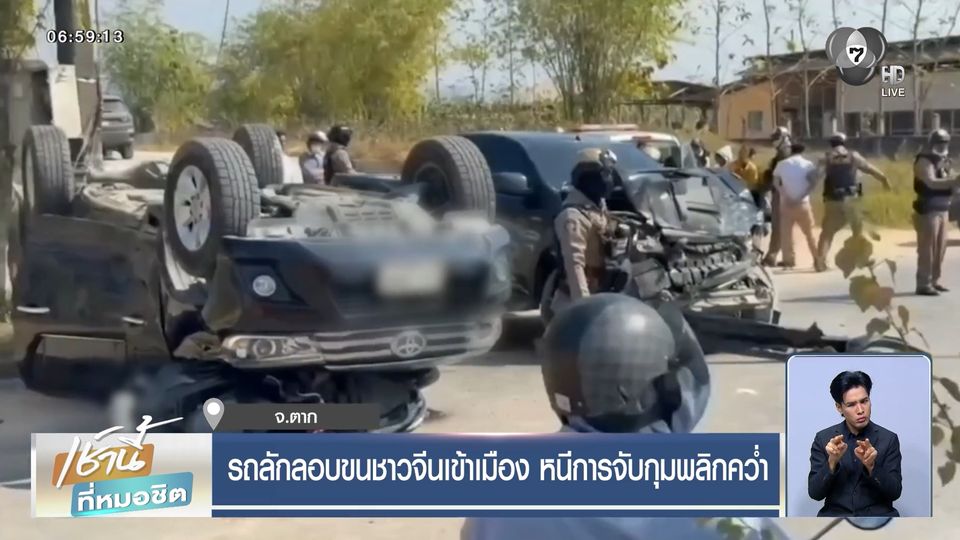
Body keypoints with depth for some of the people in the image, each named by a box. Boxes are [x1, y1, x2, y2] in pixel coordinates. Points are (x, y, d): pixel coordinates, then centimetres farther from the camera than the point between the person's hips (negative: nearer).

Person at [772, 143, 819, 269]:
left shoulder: (781, 164, 8)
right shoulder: (808, 164, 4)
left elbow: (776, 182, -4)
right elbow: (812, 183, -9)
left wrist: (785, 195, -10)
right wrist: (801, 196, -12)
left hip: (786, 202, 0)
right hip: (802, 202, 0)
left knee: (786, 232, 4)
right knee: (809, 232, 9)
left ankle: (789, 260, 1)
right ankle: (817, 258, 14)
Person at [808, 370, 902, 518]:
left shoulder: (889, 439, 4)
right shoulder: (823, 438, 4)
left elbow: (894, 492, -2)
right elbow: (815, 492, -2)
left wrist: (871, 466, -19)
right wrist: (832, 462, -19)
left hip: (877, 515, 1)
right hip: (836, 515, 0)